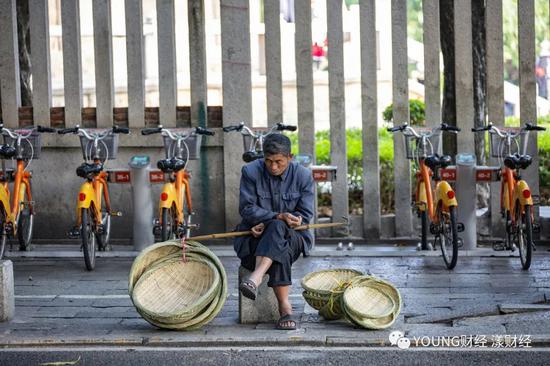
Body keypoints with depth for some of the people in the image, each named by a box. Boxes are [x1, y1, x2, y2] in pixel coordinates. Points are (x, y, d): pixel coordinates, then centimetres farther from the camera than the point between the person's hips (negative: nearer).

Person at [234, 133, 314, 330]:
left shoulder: (303, 175, -2)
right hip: (255, 235, 1)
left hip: (293, 236, 0)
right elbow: (246, 209, -10)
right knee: (280, 252, -35)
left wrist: (269, 225, -18)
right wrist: (279, 216, -26)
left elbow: (305, 216, -5)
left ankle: (255, 278, -56)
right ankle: (285, 307, -40)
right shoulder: (251, 171, -4)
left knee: (277, 229, -38)